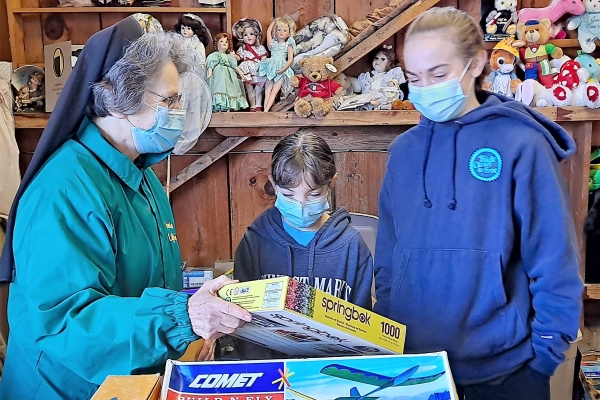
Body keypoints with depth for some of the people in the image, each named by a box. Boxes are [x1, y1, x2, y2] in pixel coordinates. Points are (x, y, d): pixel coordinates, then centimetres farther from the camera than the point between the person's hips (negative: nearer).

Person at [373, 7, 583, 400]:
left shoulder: (520, 146, -11)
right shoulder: (404, 149, 1)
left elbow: (555, 265, -8)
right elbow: (388, 256, 6)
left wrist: (545, 355, -7)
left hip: (501, 367, -3)